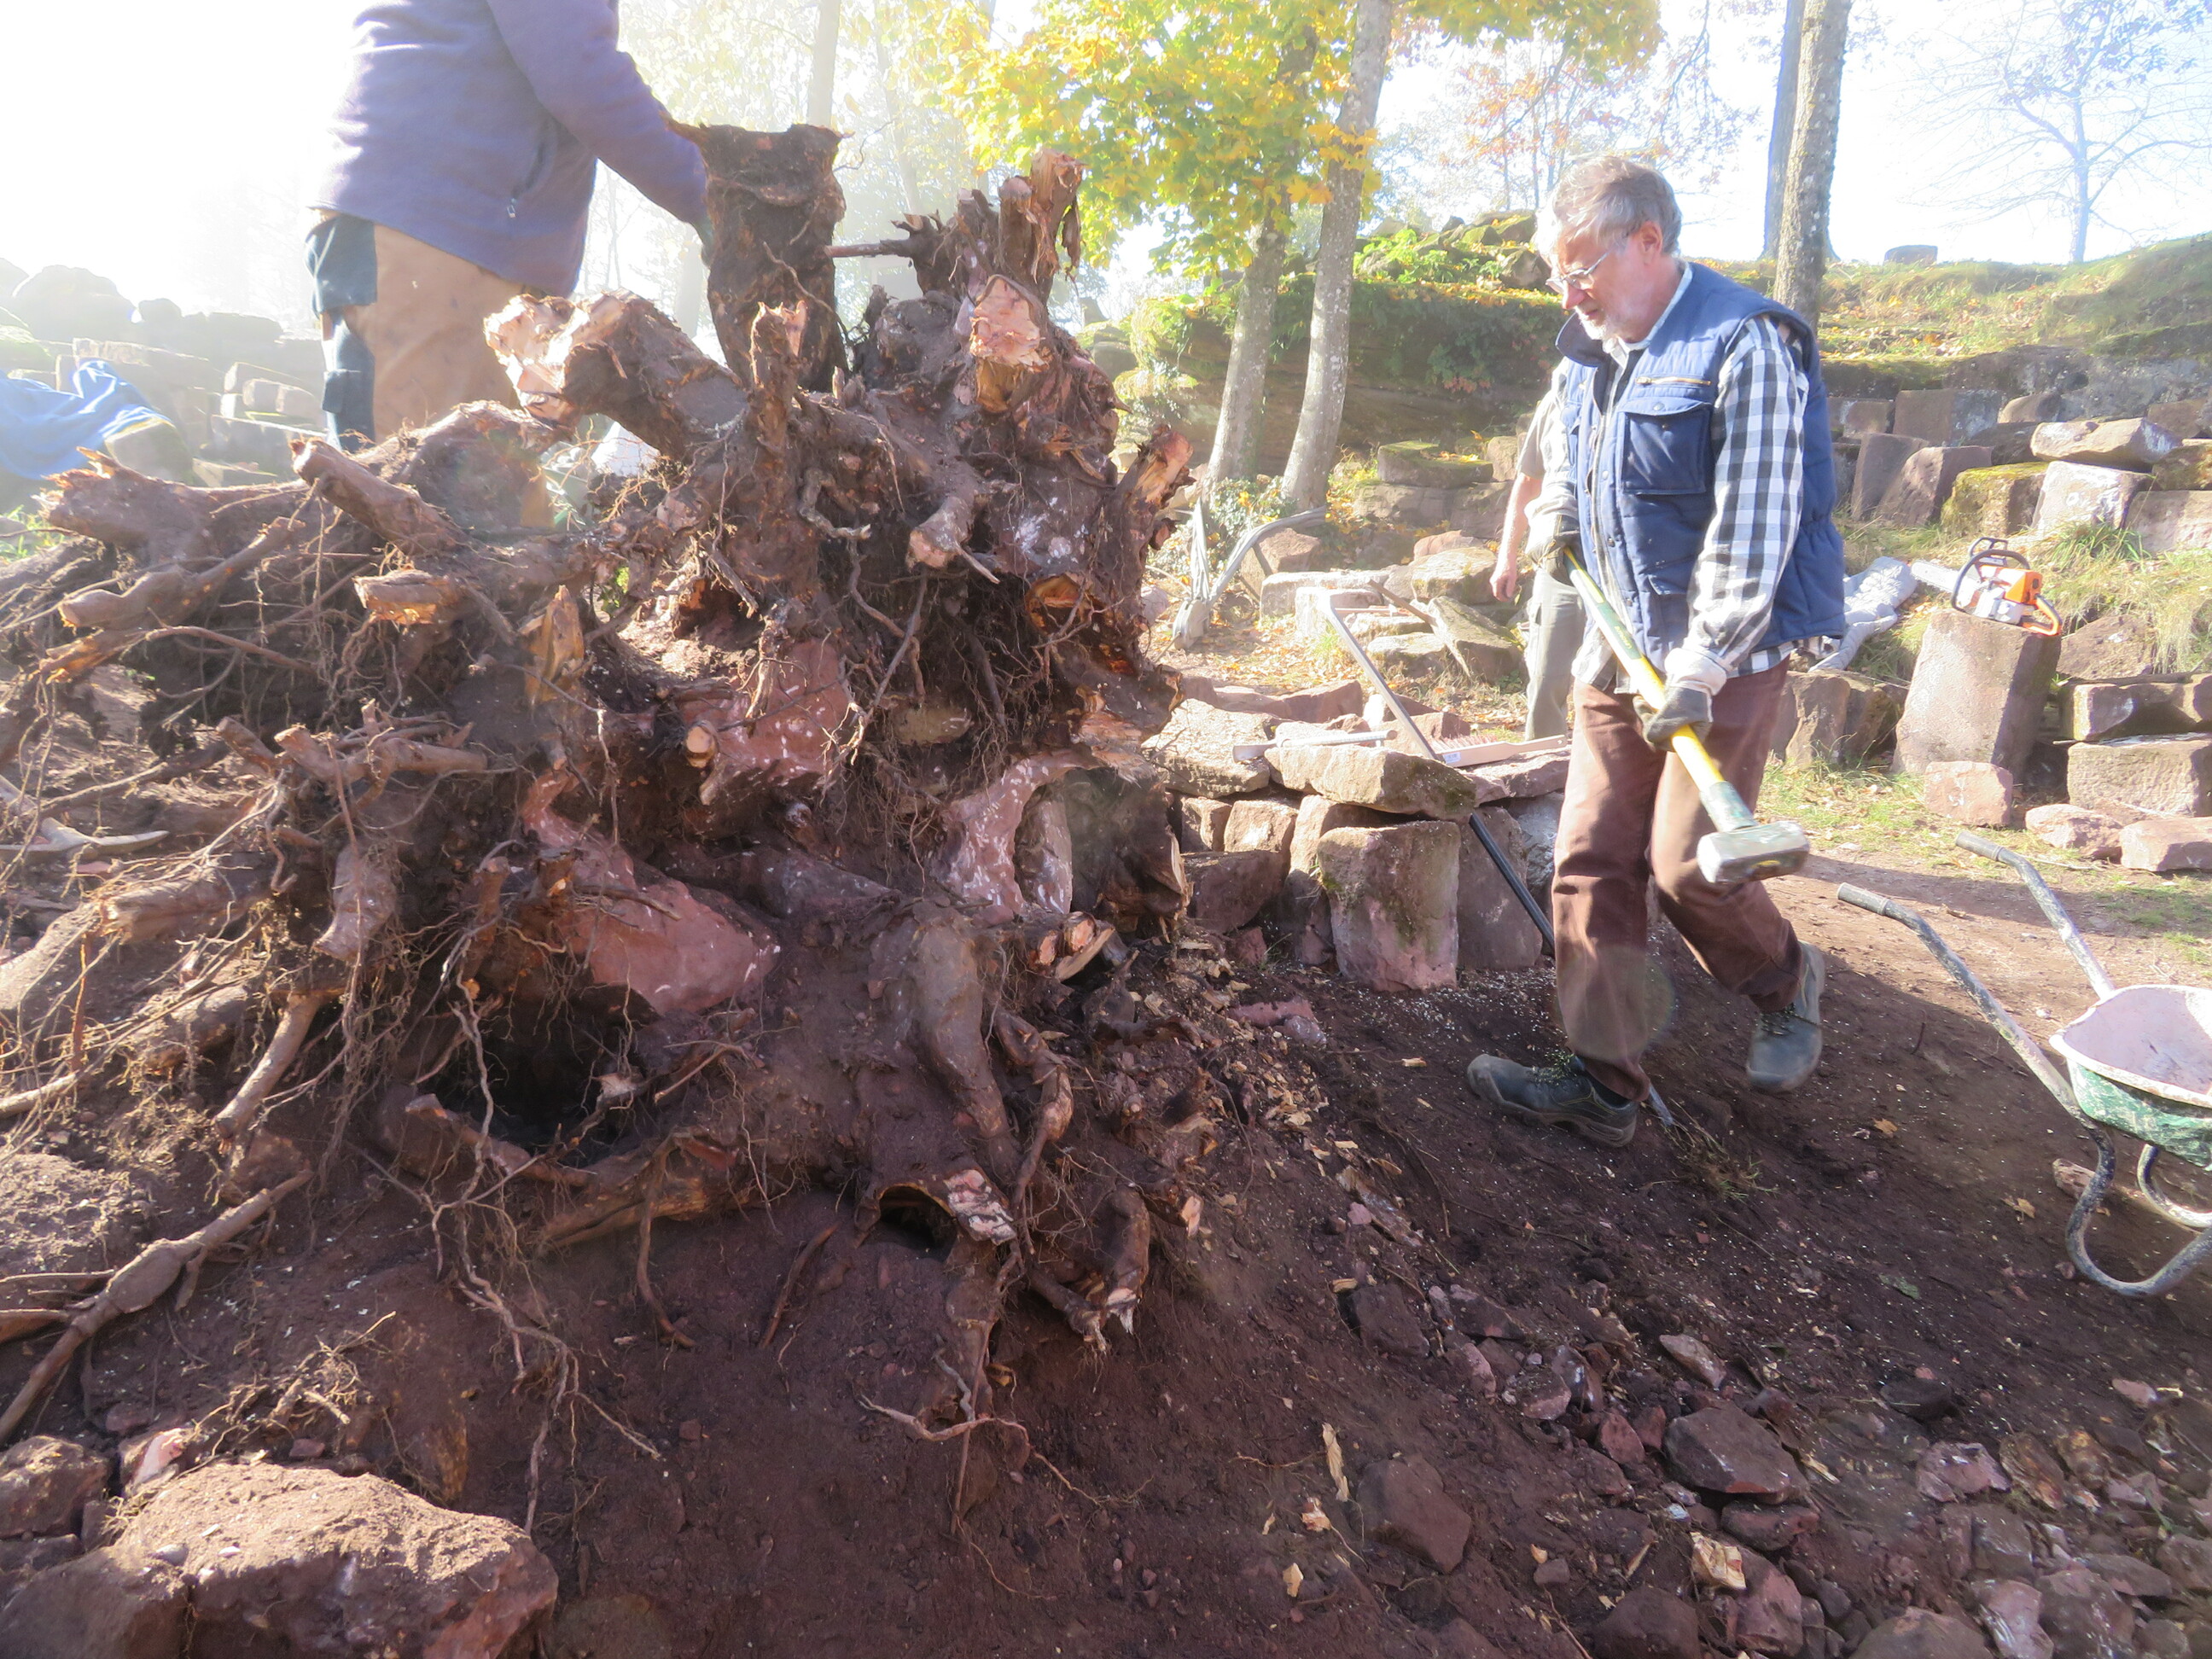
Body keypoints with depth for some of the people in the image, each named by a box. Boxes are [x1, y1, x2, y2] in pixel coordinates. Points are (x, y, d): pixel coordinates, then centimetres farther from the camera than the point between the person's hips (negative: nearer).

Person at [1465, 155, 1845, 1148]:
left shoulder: (1743, 347, -14)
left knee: (1688, 865, -7)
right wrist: (1557, 511, 13)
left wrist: (1699, 668, -23)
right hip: (1618, 648, 8)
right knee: (1592, 861, 3)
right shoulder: (1587, 349, 10)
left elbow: (1751, 531, -19)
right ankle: (1604, 1084, 11)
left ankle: (1787, 985, 26)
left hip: (1724, 654, -7)